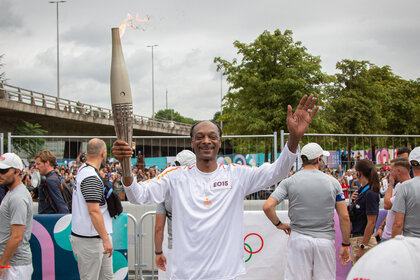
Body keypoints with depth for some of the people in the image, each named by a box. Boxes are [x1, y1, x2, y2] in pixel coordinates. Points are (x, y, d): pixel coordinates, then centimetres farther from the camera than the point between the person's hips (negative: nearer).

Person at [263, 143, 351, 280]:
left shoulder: (289, 182, -2)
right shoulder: (333, 182, 2)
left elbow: (267, 206, -11)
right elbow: (344, 217, 0)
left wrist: (279, 224, 6)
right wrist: (346, 245, 9)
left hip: (299, 238, -1)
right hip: (325, 240, 1)